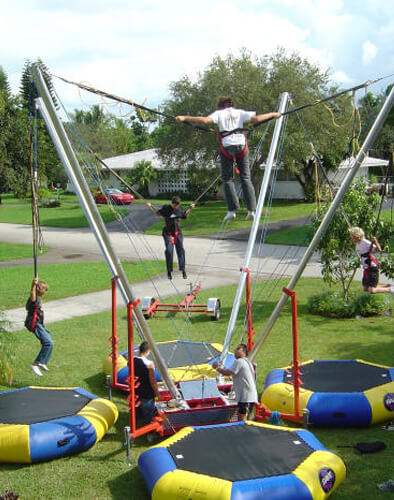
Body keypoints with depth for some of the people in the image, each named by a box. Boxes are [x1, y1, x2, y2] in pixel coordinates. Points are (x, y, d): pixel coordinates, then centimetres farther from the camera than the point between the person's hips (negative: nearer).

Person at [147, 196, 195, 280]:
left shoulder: (180, 209, 2)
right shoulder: (166, 208, -4)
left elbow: (185, 216, 21)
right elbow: (157, 213, 12)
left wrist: (190, 208, 13)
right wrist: (150, 207, 2)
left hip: (177, 233, 2)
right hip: (168, 233, -2)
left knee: (180, 251, -3)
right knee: (169, 251, -9)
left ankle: (183, 270, 4)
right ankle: (169, 272, 1)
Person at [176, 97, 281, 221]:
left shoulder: (219, 114, 8)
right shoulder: (240, 113, 15)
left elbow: (205, 120, -8)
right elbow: (256, 118, 5)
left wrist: (185, 118, -7)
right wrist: (273, 114, 19)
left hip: (227, 146, -2)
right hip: (241, 144, 2)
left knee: (227, 178, 5)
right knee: (246, 178, 7)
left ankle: (232, 210, -4)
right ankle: (251, 209, 1)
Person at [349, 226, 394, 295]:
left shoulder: (366, 243, -20)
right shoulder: (357, 244, 6)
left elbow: (379, 250, -26)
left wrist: (375, 241, -40)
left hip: (372, 268, -9)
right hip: (366, 269, 9)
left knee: (372, 291, -15)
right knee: (365, 289, 15)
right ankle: (386, 286, 28)